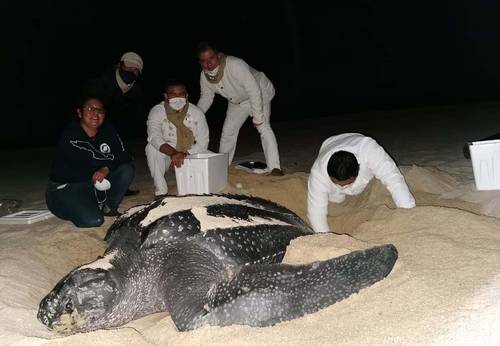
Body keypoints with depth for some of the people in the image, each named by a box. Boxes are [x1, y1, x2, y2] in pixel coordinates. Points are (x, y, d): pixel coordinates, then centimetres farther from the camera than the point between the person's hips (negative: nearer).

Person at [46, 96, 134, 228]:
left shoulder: (108, 131, -2)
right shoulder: (70, 135, -18)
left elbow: (125, 158, -10)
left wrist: (106, 169, -28)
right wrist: (112, 161, -14)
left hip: (96, 183, 6)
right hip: (65, 188, -6)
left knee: (126, 170, -15)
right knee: (93, 220, -28)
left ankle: (108, 207, 1)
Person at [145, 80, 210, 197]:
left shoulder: (197, 112, -12)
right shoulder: (156, 111, -15)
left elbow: (202, 142, -13)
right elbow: (154, 137, -31)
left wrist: (184, 154, -31)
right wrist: (173, 153, -48)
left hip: (190, 153, 2)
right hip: (166, 153, -1)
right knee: (151, 148, -31)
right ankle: (161, 191, -24)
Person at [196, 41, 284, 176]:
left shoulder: (236, 65, -39)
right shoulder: (204, 76, -17)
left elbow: (254, 90, -38)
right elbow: (205, 99, -1)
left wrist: (257, 117, -35)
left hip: (260, 93, -6)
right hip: (236, 102, 6)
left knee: (264, 127, -24)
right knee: (227, 131, 7)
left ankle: (274, 168, -23)